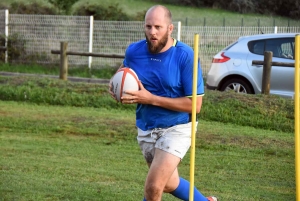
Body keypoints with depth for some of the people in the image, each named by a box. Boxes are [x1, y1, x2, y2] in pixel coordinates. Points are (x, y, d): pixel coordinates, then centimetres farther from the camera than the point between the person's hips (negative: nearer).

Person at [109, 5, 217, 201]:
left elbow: (195, 104, -22)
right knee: (169, 184, 21)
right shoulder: (133, 51, -8)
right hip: (146, 129, 5)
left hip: (176, 129, -5)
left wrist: (151, 99, -28)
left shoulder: (185, 55, -21)